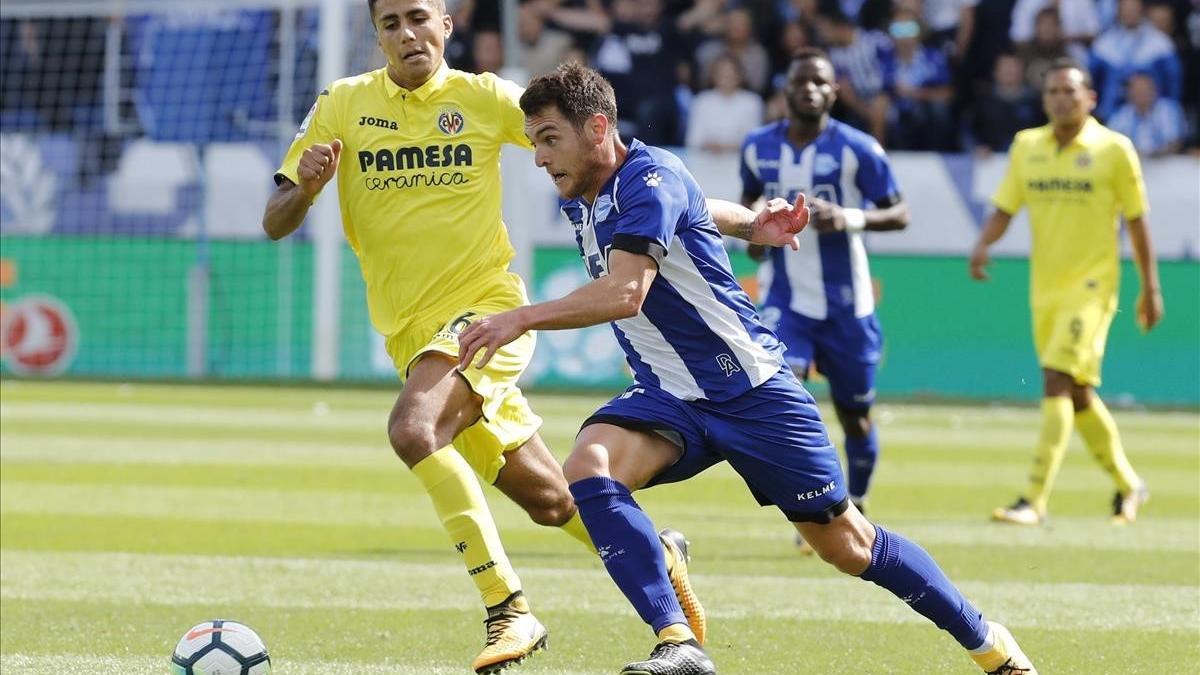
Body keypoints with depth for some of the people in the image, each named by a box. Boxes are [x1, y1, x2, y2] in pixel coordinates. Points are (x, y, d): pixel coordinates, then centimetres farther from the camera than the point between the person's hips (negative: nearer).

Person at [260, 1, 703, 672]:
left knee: (414, 427, -32)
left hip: (487, 309, -4)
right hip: (411, 333, 4)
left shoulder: (484, 97, -4)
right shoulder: (342, 105, 2)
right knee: (548, 500, 10)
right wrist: (306, 187, -22)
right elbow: (275, 224, 2)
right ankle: (656, 557, 38)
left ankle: (509, 610, -28)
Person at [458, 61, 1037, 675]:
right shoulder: (579, 200, 6)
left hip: (750, 390, -7)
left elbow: (625, 292, -35)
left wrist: (523, 318, -41)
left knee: (848, 547, 1)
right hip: (668, 399, 7)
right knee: (588, 467, -26)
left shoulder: (649, 180, -20)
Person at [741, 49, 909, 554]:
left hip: (846, 303, -1)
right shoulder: (758, 147, 0)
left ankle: (856, 508, 34)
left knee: (855, 414, 10)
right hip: (785, 299, 1)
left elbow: (899, 214, -7)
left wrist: (851, 218, -25)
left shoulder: (857, 149, -10)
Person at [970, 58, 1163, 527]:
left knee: (1057, 382, -17)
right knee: (1078, 394, 13)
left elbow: (1136, 221, 1)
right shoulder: (1027, 146, 7)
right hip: (1045, 288, 6)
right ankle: (1127, 485, 31)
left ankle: (1035, 501, -20)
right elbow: (1004, 209, 9)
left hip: (1091, 284, -6)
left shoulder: (1113, 149, -5)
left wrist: (1150, 289, 3)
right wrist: (983, 244, -12)